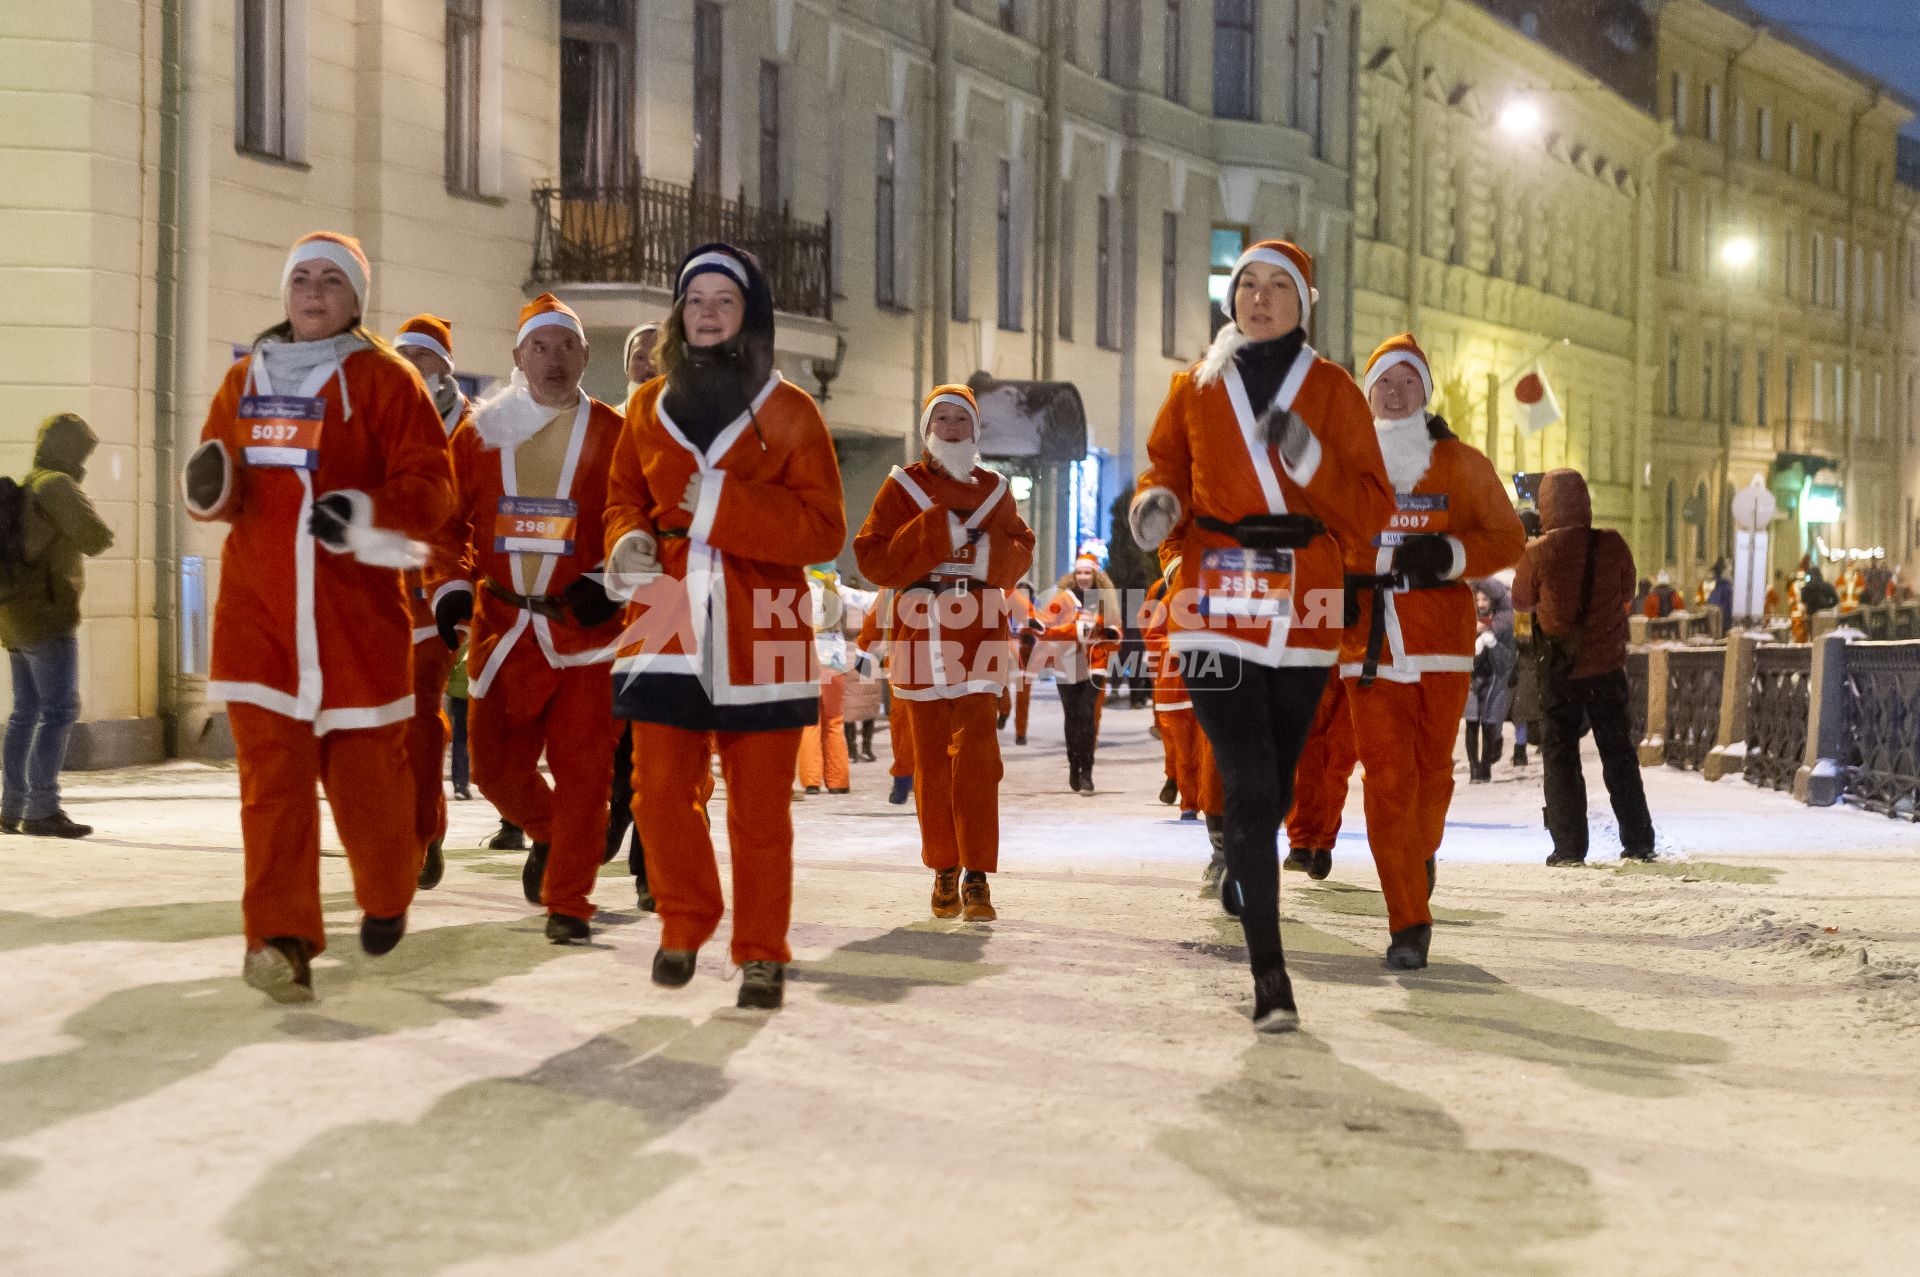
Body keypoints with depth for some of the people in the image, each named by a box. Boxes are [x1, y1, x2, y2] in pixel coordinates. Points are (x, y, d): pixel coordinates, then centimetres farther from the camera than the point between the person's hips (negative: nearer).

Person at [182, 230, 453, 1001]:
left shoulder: (384, 377, 0)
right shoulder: (245, 378, 14)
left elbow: (431, 488, -5)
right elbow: (216, 475, 21)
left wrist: (364, 513, -22)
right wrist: (211, 489, -2)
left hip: (356, 607, -3)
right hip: (257, 605, 3)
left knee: (365, 766, 3)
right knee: (271, 772, -5)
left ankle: (386, 900, 31)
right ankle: (280, 939, -4)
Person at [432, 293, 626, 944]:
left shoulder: (613, 436, -1)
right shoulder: (479, 434, 7)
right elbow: (448, 520, 13)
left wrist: (608, 580, -14)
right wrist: (452, 587, -1)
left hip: (586, 629, -3)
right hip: (500, 626, 3)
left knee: (583, 773, -4)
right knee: (496, 768, 7)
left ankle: (568, 902, 8)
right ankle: (548, 835, 38)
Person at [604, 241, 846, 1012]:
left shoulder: (787, 412, 1)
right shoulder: (647, 407, 11)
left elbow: (824, 529, -4)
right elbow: (625, 497, 23)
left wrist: (725, 506, -16)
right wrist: (629, 539, -1)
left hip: (760, 630, -2)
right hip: (668, 622, 2)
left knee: (760, 804, 3)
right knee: (659, 787, -2)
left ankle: (761, 953, 17)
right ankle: (685, 921, 22)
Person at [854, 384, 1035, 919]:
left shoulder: (994, 489, 12)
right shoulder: (902, 486, 6)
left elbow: (1021, 553, 12)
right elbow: (872, 559, -4)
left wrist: (988, 552, -10)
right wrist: (939, 532, -14)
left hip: (979, 631, 0)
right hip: (920, 630, 0)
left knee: (976, 752, -10)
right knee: (931, 758, 5)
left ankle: (977, 876, -8)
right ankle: (944, 870, 16)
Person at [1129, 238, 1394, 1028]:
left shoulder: (1332, 391, 7)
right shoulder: (1195, 388, 9)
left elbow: (1371, 510, 2)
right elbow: (1165, 471, 15)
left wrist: (1310, 461, -15)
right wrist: (1157, 507, -8)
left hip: (1303, 611, 1)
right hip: (1217, 605, -1)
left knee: (1274, 785, 13)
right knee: (1250, 786, -12)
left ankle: (1241, 873, 47)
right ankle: (1269, 976, -9)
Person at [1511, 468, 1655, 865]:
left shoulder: (1538, 552, -12)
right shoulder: (1612, 543, -6)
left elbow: (1522, 602, 4)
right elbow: (1627, 593, 9)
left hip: (1559, 669, -2)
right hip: (1608, 665, 2)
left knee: (1560, 755, 6)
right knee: (1619, 754, 13)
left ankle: (1570, 846, 0)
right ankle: (1638, 842, 16)